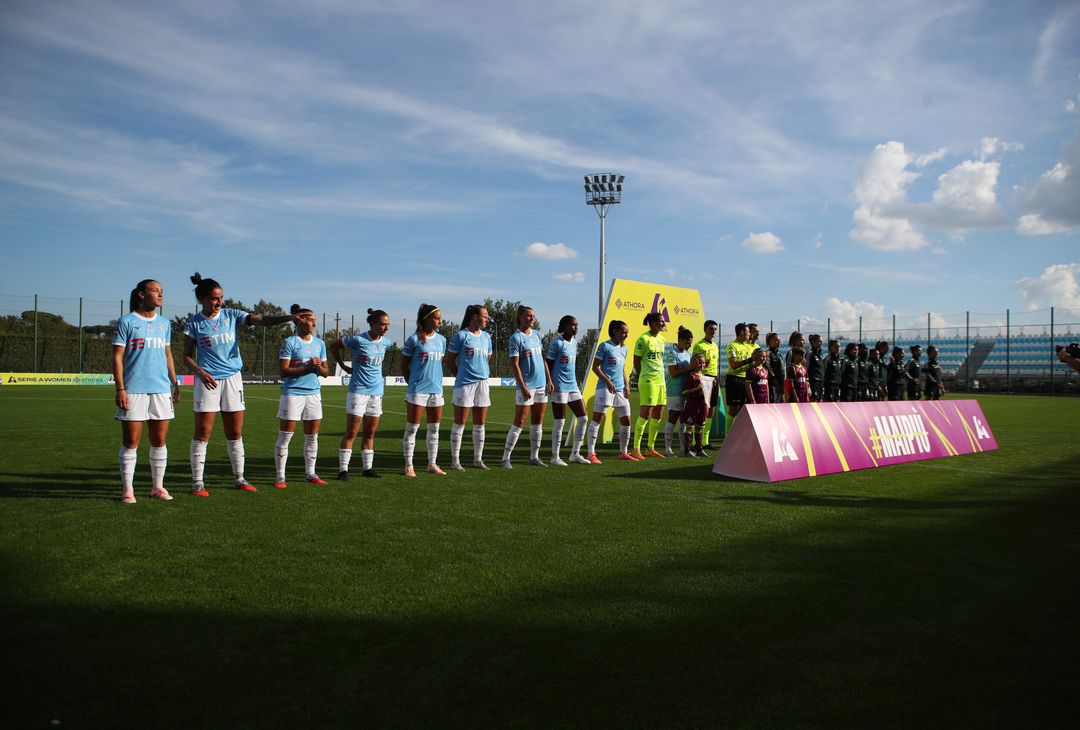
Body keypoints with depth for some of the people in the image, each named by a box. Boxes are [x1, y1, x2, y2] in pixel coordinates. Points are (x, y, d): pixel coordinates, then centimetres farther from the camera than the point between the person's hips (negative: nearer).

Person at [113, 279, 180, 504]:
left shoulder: (164, 323, 13)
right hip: (133, 390, -4)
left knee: (159, 441, 7)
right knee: (131, 441, 0)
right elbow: (117, 357, -4)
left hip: (161, 390, 5)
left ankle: (157, 486, 17)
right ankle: (127, 489, 9)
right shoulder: (127, 322, -2)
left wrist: (175, 383, 15)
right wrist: (120, 389, -11)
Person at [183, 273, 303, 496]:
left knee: (235, 433, 7)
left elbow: (262, 320, -11)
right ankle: (197, 482, 8)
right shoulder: (194, 323, -1)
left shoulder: (231, 315, 2)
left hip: (232, 378, 2)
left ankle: (239, 479, 18)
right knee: (202, 433, -1)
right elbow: (187, 356, 3)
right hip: (207, 380, -2)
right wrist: (201, 372, -16)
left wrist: (289, 317, -26)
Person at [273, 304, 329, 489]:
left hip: (314, 393, 6)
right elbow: (284, 371, -12)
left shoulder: (319, 343, 11)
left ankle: (310, 474, 20)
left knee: (312, 436, 9)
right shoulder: (290, 342, -6)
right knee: (285, 436, -2)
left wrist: (319, 367, -8)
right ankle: (280, 476, 6)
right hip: (292, 393, -5)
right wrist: (308, 367, -18)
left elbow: (326, 372, 14)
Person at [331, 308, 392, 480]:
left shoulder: (386, 342, 3)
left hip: (376, 391, 5)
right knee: (351, 432, -3)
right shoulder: (358, 340, -12)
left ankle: (367, 468, 20)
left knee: (370, 433, 11)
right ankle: (343, 469, 3)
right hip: (358, 390, -5)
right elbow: (333, 345, 0)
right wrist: (343, 366, -1)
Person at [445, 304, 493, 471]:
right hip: (464, 384, -6)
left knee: (480, 424, 9)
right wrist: (461, 376, 5)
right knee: (460, 423, 0)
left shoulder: (486, 336, 12)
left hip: (483, 383, 6)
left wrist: (485, 375, 10)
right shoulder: (461, 336, -5)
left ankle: (478, 459, 18)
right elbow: (450, 361, -1)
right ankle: (455, 460, 7)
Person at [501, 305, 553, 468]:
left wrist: (549, 380, 11)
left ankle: (534, 456, 18)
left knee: (538, 422, 10)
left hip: (541, 384, 7)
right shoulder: (516, 338, -9)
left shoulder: (536, 335, 12)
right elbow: (514, 364, -13)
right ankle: (506, 458, 0)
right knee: (519, 423, -6)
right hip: (527, 386, -7)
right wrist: (523, 387, -18)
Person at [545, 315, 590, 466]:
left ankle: (575, 454, 18)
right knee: (560, 422, -1)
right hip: (560, 387, -8)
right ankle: (555, 456, 11)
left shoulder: (574, 342, 12)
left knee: (583, 418, 7)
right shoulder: (557, 343, -12)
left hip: (573, 386, 8)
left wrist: (575, 384, 19)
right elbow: (548, 364, -11)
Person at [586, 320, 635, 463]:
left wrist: (627, 385, 11)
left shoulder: (624, 348, 15)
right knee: (597, 419, -8)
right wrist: (608, 381, -18)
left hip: (620, 389, 8)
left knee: (626, 421, 9)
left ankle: (623, 452, 23)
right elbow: (595, 367, -9)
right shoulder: (605, 346, -6)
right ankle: (591, 454, -5)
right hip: (605, 387, -7)